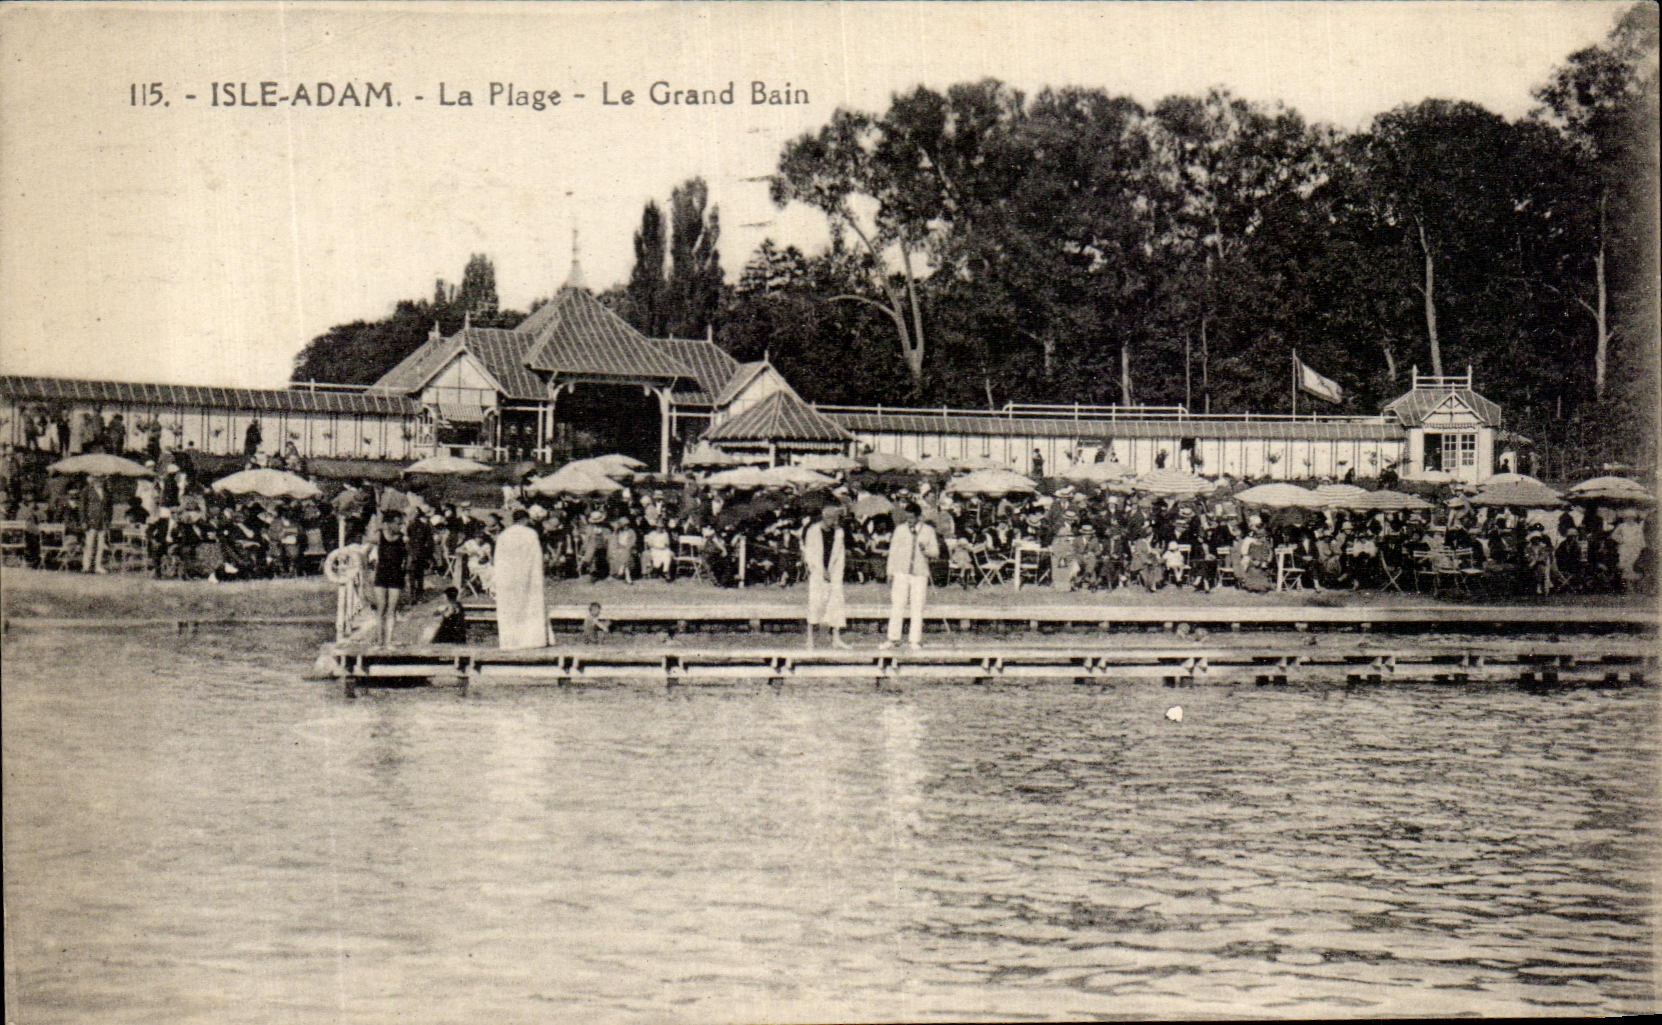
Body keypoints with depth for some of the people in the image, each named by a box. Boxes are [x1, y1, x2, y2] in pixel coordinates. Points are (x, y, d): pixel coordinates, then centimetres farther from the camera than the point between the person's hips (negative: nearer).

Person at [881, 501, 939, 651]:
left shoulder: (928, 531, 7)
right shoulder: (900, 529, 8)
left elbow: (936, 551, 8)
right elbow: (893, 550, 10)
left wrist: (926, 550, -15)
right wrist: (890, 572, 5)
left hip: (920, 573, 0)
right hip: (901, 572, 0)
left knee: (917, 607, 0)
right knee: (897, 606, -3)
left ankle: (915, 640, 5)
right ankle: (893, 638, 2)